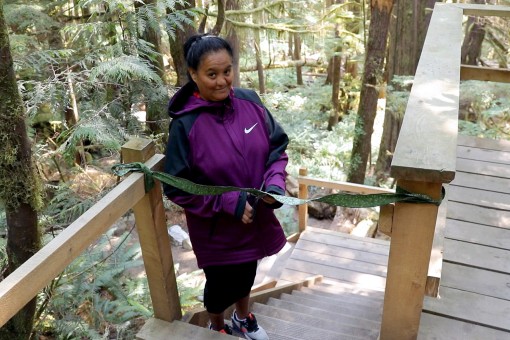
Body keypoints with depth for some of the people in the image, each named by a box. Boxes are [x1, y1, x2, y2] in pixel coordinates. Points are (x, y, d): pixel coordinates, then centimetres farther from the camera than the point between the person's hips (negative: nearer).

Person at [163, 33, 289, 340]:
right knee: (222, 283, 18)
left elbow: (278, 147, -1)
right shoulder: (185, 125, -23)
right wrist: (228, 202, -25)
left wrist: (275, 183, -19)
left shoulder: (250, 101, -11)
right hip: (216, 227, -4)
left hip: (256, 217, 4)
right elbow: (177, 188, -18)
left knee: (247, 273, 27)